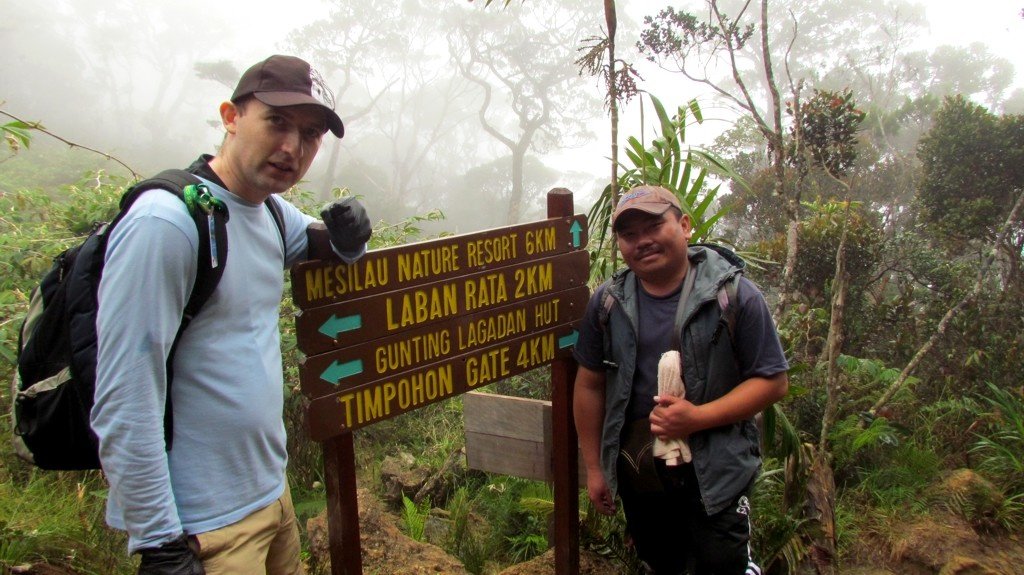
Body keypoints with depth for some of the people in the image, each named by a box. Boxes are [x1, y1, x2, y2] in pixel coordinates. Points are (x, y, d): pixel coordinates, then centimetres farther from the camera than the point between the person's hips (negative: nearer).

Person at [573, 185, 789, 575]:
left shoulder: (733, 295, -12)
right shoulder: (607, 302, -2)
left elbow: (773, 381, -11)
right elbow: (590, 384, 3)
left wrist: (697, 418, -22)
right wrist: (594, 468, 5)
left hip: (714, 475, -3)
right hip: (637, 475, 4)